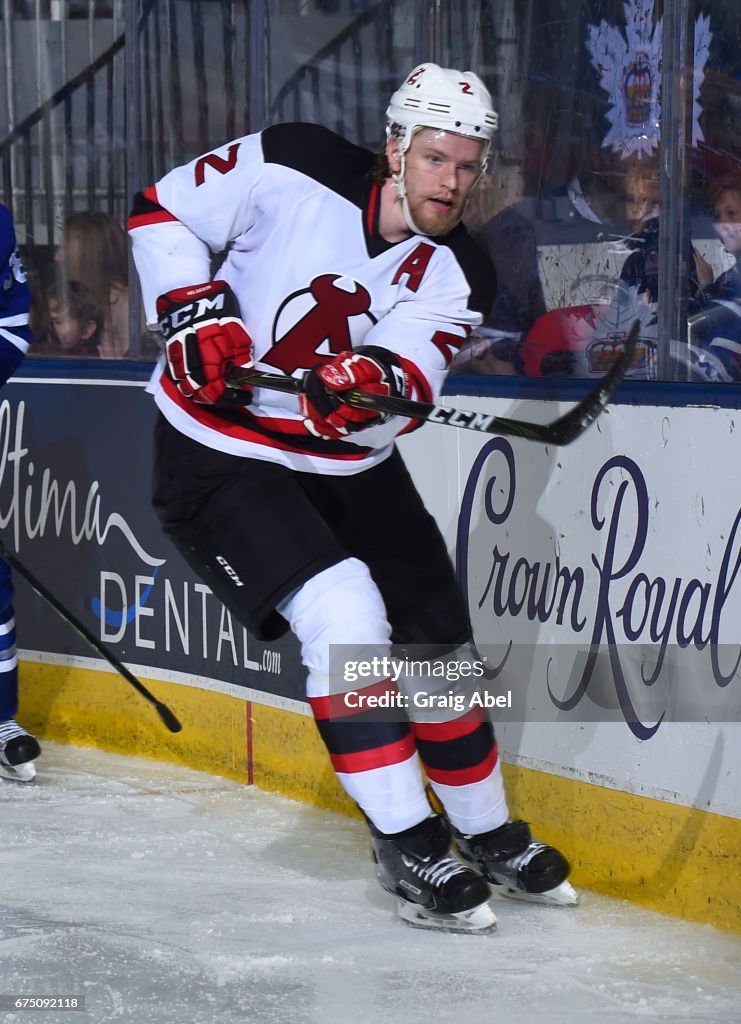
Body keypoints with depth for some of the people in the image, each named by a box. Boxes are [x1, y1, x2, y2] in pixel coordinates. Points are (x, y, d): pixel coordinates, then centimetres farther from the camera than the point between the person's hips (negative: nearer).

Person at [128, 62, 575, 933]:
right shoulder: (287, 169, -16)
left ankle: (487, 835, 31)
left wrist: (374, 381, -43)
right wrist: (195, 307, -19)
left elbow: (408, 383, -21)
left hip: (348, 465, 6)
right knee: (345, 616, -24)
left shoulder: (455, 274, -6)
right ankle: (406, 842, -12)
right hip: (219, 456, -5)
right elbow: (161, 210, -5)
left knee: (439, 647, 9)